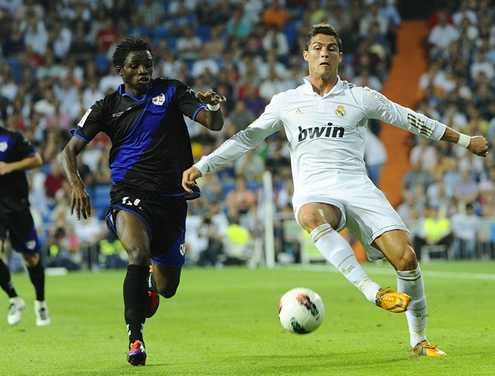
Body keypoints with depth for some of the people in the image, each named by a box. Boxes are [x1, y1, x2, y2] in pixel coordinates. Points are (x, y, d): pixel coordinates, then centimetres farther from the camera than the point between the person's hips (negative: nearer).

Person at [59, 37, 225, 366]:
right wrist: (76, 184, -13)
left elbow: (214, 124, -4)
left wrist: (213, 107, -28)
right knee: (139, 254, -33)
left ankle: (152, 281, 50)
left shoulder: (171, 91, 6)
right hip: (130, 194, -2)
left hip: (172, 198, 2)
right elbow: (70, 150, 6)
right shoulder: (108, 107, 6)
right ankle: (135, 338, -28)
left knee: (167, 288, 10)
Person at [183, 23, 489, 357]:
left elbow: (410, 120, 17)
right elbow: (247, 138, 18)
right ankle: (371, 290, -46)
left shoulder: (360, 97, 12)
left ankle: (419, 339, 2)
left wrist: (465, 140, 21)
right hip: (314, 193, -1)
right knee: (310, 216, -40)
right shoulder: (286, 103, 14)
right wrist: (201, 167, 11)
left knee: (405, 255, -17)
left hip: (357, 188, 1)